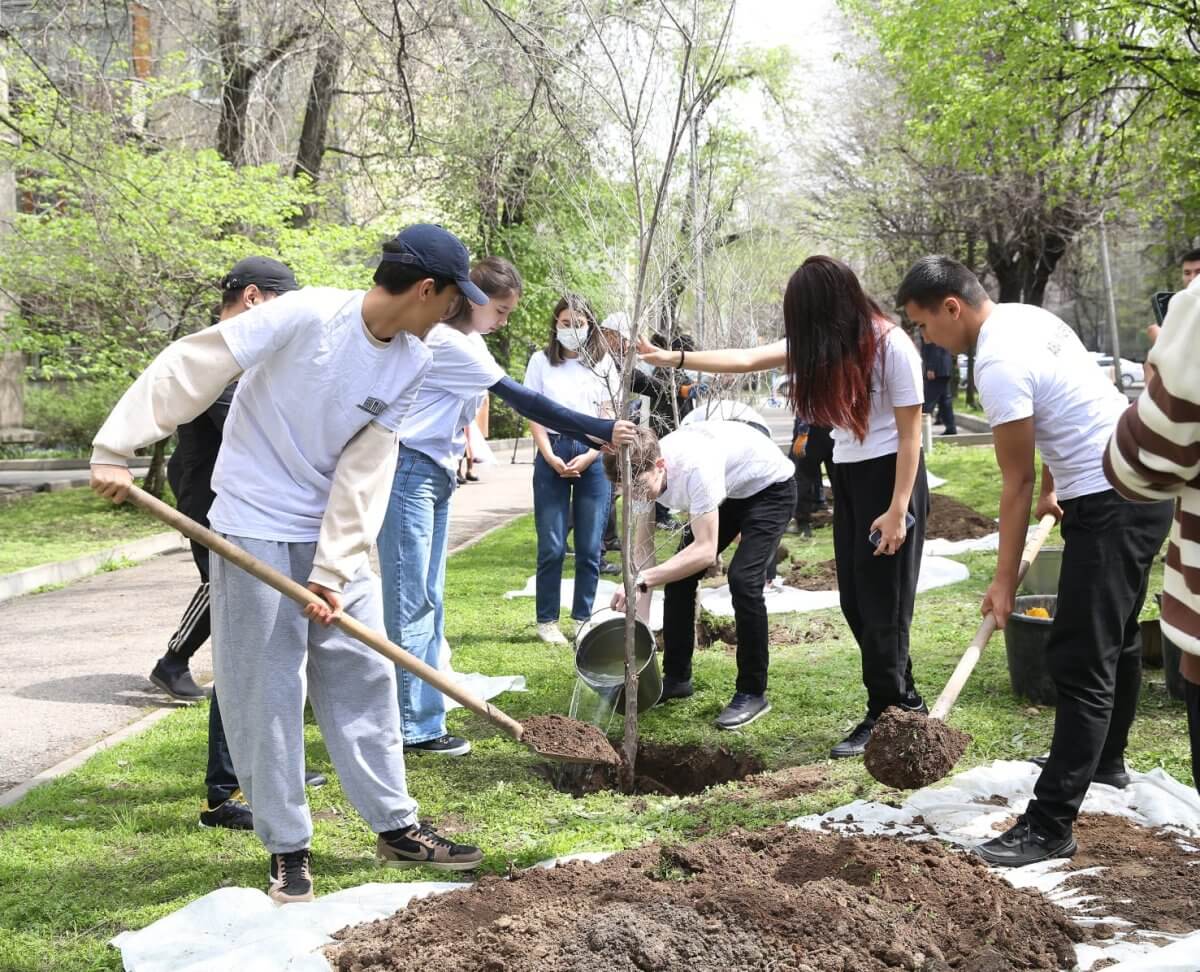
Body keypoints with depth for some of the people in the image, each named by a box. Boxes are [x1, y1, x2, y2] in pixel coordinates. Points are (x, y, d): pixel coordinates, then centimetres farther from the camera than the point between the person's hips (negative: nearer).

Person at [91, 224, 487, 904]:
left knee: (364, 674, 8)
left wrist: (334, 573, -10)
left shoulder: (412, 363, -4)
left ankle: (396, 827, 20)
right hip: (256, 528, -6)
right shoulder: (307, 316, -22)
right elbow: (188, 367, -19)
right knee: (266, 688, 0)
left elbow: (365, 472, -5)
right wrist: (116, 451, -20)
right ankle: (288, 846, 13)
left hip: (335, 531, 6)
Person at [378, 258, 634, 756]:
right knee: (411, 602, -6)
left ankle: (419, 720, 15)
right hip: (409, 472, -10)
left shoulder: (467, 344, 13)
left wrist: (592, 438, 2)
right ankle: (416, 727, 0)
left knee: (430, 601, 10)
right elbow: (522, 401, -19)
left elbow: (522, 404, 10)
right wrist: (600, 430, -17)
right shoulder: (447, 342, -18)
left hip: (437, 474, 10)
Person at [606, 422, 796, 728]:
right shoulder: (644, 473, -19)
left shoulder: (694, 468, -41)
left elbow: (706, 550, -42)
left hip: (770, 488, -7)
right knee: (678, 574, 0)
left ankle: (752, 693, -8)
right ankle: (676, 677, 17)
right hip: (727, 493, 8)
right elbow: (643, 547, -11)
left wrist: (642, 580, -48)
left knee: (743, 579, -23)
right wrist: (640, 617, -17)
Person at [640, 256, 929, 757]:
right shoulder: (822, 344, 3)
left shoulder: (891, 346, -17)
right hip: (847, 476, 8)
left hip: (889, 477, -8)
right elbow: (748, 358, 3)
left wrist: (897, 510, -18)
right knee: (855, 602, 9)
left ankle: (886, 715, 8)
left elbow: (910, 435, -16)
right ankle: (905, 702, 21)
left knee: (881, 603, -3)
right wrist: (677, 359, -4)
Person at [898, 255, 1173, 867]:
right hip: (1142, 482, 11)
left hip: (1109, 505, -11)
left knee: (1080, 663, -11)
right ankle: (1104, 760, 43)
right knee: (1114, 639, 25)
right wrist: (1052, 489, 34)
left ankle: (1050, 827, -10)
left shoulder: (998, 363, -21)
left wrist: (1004, 581, -9)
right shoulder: (1028, 317, 10)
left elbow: (1016, 483, -16)